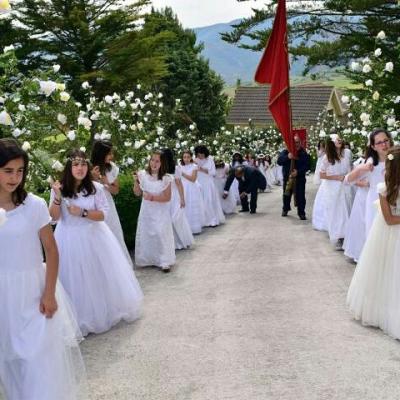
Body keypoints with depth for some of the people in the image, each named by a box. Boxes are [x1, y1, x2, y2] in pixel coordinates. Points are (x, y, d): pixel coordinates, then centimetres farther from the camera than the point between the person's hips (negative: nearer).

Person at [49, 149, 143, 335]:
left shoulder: (95, 188, -7)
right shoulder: (59, 189, -6)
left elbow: (103, 214, -6)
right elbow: (54, 217, -9)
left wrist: (83, 212, -20)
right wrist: (57, 198, -24)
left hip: (93, 237, 1)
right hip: (70, 239, -1)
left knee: (99, 276, 12)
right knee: (75, 279, 5)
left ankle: (105, 311, 33)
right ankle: (79, 319, 21)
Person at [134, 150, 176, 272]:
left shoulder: (166, 178, -11)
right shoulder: (143, 175, -4)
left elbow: (167, 198, -11)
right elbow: (137, 193, 3)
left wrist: (153, 197, -22)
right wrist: (136, 181, -14)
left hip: (160, 212, -3)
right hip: (146, 211, 3)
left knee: (161, 234, -5)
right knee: (145, 234, 10)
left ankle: (164, 262, 3)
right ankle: (147, 259, 23)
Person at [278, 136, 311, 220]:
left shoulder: (304, 154, -6)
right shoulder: (285, 152, -2)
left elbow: (307, 166, -11)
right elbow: (279, 161, -15)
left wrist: (298, 171, -25)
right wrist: (287, 157, -31)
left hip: (300, 179, -2)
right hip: (287, 177, 2)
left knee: (300, 196, -4)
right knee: (286, 195, 17)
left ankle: (301, 213, 6)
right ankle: (285, 209, 38)